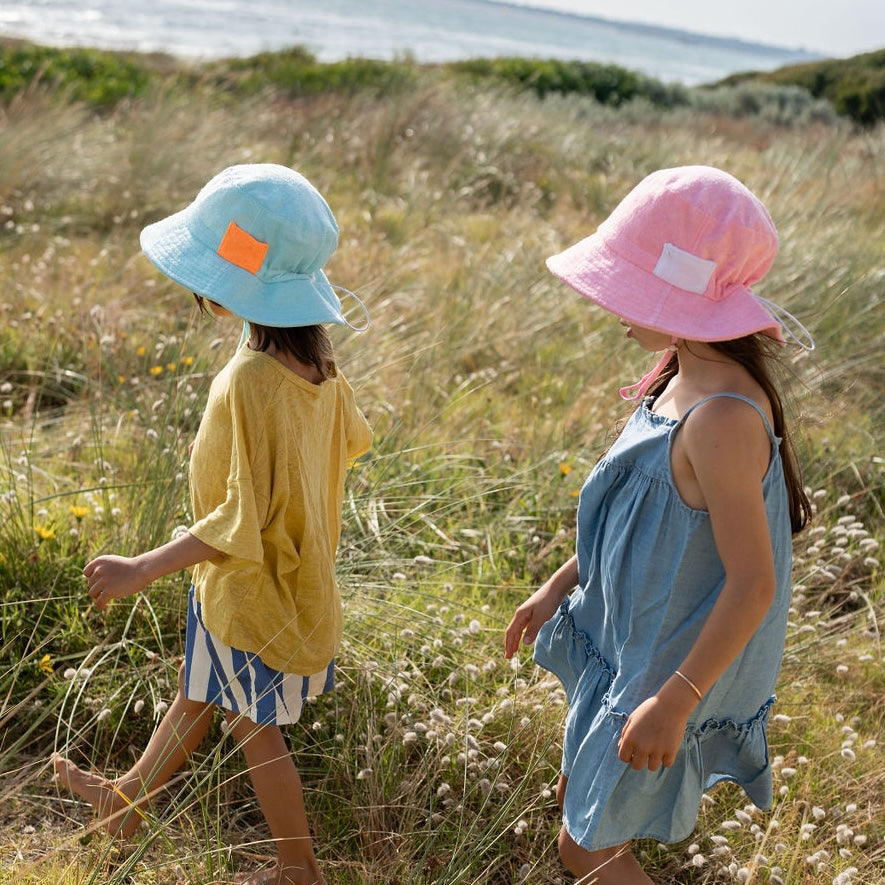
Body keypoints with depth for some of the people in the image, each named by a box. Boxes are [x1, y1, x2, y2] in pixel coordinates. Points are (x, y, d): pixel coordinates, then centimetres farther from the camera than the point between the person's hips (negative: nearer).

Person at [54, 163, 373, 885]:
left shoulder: (250, 382, -34)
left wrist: (143, 569, -25)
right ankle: (128, 798, 52)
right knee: (197, 692, 28)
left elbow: (242, 520, -31)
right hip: (298, 565, 9)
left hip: (251, 588, -9)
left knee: (254, 726, 14)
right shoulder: (316, 356, -9)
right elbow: (350, 438, 6)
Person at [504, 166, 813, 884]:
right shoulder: (688, 377, -3)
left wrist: (674, 701, -25)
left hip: (676, 661, -9)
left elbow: (753, 582, -29)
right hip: (631, 632, 9)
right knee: (579, 794, 29)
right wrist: (559, 586, 15)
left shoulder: (722, 418, -33)